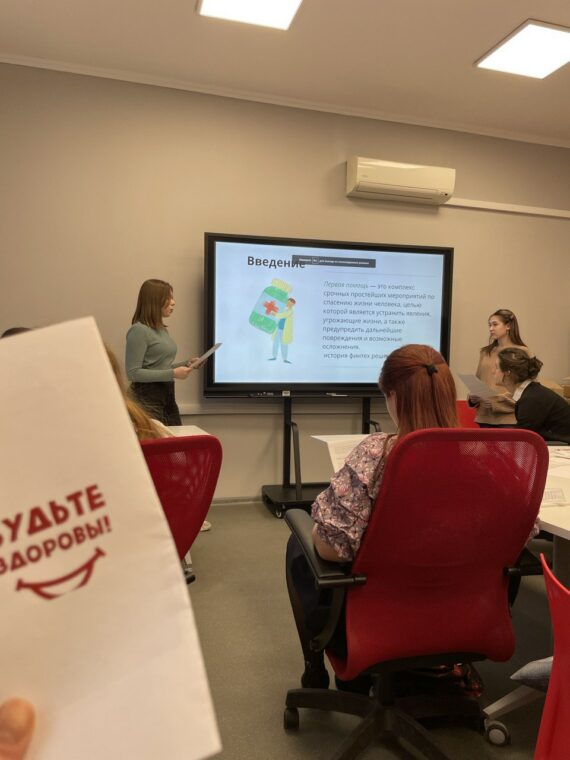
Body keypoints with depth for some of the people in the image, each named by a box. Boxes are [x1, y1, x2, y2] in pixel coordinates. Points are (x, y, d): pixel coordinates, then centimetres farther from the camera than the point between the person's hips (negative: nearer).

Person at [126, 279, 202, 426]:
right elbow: (133, 373, -18)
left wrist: (186, 364, 6)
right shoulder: (139, 330, -13)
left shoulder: (162, 330, 12)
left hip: (167, 396, 8)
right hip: (148, 398, -8)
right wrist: (173, 374, -20)